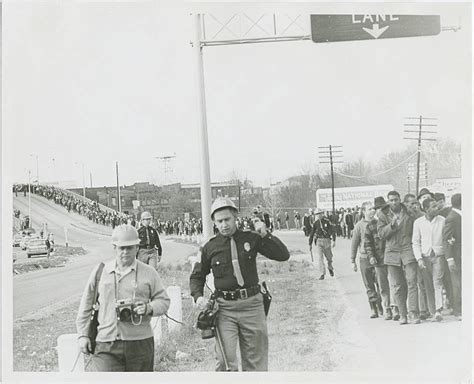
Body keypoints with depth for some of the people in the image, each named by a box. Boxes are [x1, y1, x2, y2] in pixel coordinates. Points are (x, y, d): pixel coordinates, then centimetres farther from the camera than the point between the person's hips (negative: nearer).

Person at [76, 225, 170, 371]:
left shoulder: (148, 273, 6)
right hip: (107, 346, 0)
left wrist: (149, 308, -11)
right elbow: (86, 305, 14)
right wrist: (83, 335, 10)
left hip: (140, 343, 1)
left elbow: (164, 300, 10)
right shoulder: (100, 271, 7)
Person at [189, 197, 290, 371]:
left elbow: (283, 255, -2)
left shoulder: (251, 239, 1)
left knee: (256, 360, 10)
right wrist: (198, 296, -3)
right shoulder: (210, 247, 3)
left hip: (252, 305, 1)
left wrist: (265, 235, -12)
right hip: (224, 308, -1)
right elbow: (197, 276, 15)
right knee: (225, 359, -10)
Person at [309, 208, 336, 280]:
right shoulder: (315, 223, 3)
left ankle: (330, 268, 42)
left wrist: (334, 241, -20)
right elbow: (311, 234, 11)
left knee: (329, 257, 11)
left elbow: (332, 232, -8)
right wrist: (310, 244, 13)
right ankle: (322, 274, -11)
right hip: (319, 241, 1)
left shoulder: (327, 222, -3)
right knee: (320, 258, -11)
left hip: (327, 240, -1)